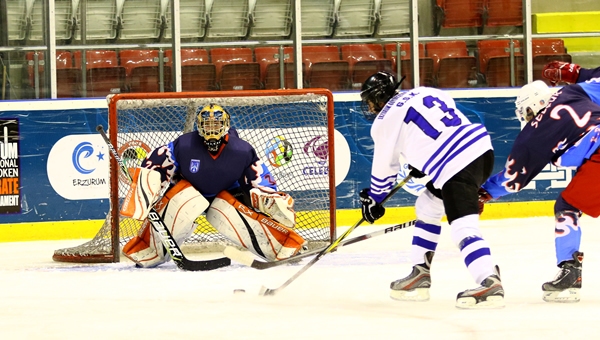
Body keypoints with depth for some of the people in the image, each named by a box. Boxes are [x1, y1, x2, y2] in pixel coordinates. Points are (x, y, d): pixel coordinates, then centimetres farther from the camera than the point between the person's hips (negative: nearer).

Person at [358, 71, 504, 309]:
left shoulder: (385, 121, 5)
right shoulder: (423, 92, 23)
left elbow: (384, 167, 15)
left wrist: (373, 200, 32)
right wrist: (422, 160, 41)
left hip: (456, 166, -9)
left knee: (462, 227, -16)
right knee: (427, 206, 24)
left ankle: (490, 284, -34)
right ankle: (420, 274, 26)